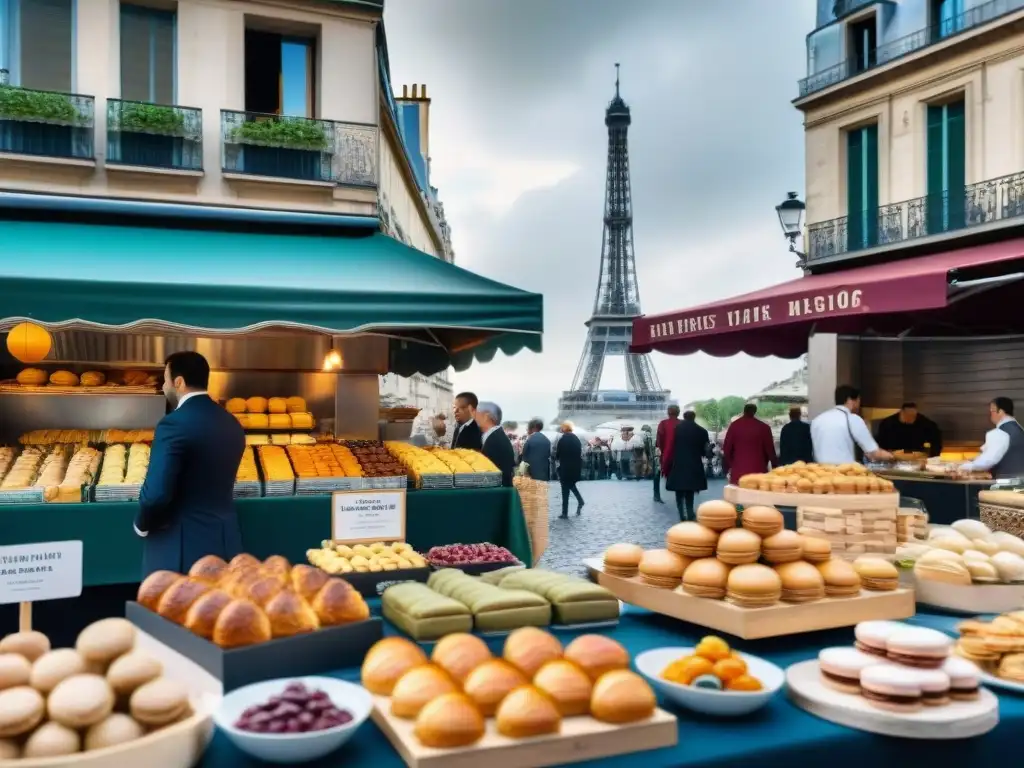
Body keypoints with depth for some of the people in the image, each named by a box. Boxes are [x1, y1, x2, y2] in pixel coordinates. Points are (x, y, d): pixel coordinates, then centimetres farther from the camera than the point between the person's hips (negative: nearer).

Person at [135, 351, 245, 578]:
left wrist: (141, 525, -5)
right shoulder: (232, 424, 6)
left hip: (181, 547, -7)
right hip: (224, 541, 7)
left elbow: (156, 493, -23)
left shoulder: (175, 424, -17)